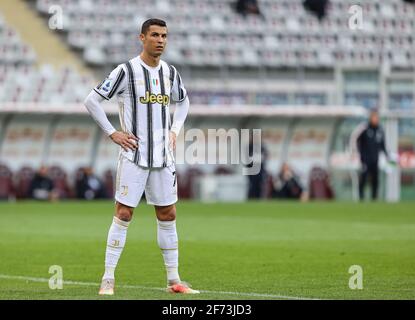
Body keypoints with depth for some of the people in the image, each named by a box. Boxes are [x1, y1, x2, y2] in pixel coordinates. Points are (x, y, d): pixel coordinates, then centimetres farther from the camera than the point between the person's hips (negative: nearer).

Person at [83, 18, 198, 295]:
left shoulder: (170, 72, 9)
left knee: (168, 215, 7)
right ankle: (108, 279, -3)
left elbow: (183, 101, 29)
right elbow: (92, 100, -6)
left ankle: (174, 280, 13)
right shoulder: (127, 71, -8)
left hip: (163, 156, 5)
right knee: (123, 214, -7)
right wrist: (112, 133, -9)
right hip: (134, 156, -5)